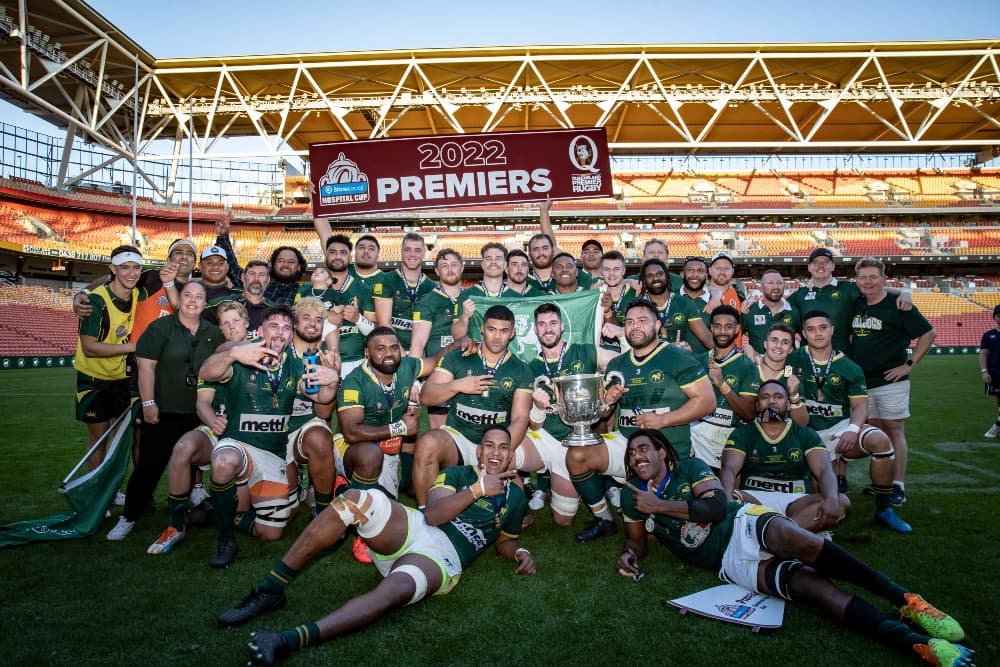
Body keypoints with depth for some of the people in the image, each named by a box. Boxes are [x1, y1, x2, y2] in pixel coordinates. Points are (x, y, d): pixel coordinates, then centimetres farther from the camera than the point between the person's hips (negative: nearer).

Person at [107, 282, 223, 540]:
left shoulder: (213, 333, 6)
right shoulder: (161, 327, -6)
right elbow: (146, 365, -9)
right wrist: (148, 403, -14)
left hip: (198, 413, 4)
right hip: (163, 411, -4)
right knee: (149, 464, -2)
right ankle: (128, 518, 15)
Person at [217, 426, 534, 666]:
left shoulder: (514, 496, 19)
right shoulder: (458, 473, 15)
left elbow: (504, 539, 31)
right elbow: (432, 514, -1)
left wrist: (520, 553, 8)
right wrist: (477, 489, -7)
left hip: (441, 558, -1)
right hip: (410, 527, 2)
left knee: (396, 589, -38)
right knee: (357, 499, -29)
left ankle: (288, 641, -49)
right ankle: (270, 591, -24)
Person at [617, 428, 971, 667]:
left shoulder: (689, 467, 3)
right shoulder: (632, 498, 11)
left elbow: (717, 506, -10)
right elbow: (638, 538, 20)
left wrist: (661, 505, -11)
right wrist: (630, 552, -5)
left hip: (744, 524, -1)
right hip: (729, 562, 1)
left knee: (796, 540, -37)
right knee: (813, 585, -24)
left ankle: (905, 600, -33)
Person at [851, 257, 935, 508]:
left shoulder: (898, 306, -8)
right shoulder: (856, 305, 8)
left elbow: (928, 334, -6)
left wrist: (909, 364, -10)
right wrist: (851, 360, 11)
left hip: (891, 380, -6)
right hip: (862, 380, 6)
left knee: (894, 430, -3)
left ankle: (898, 487, 0)